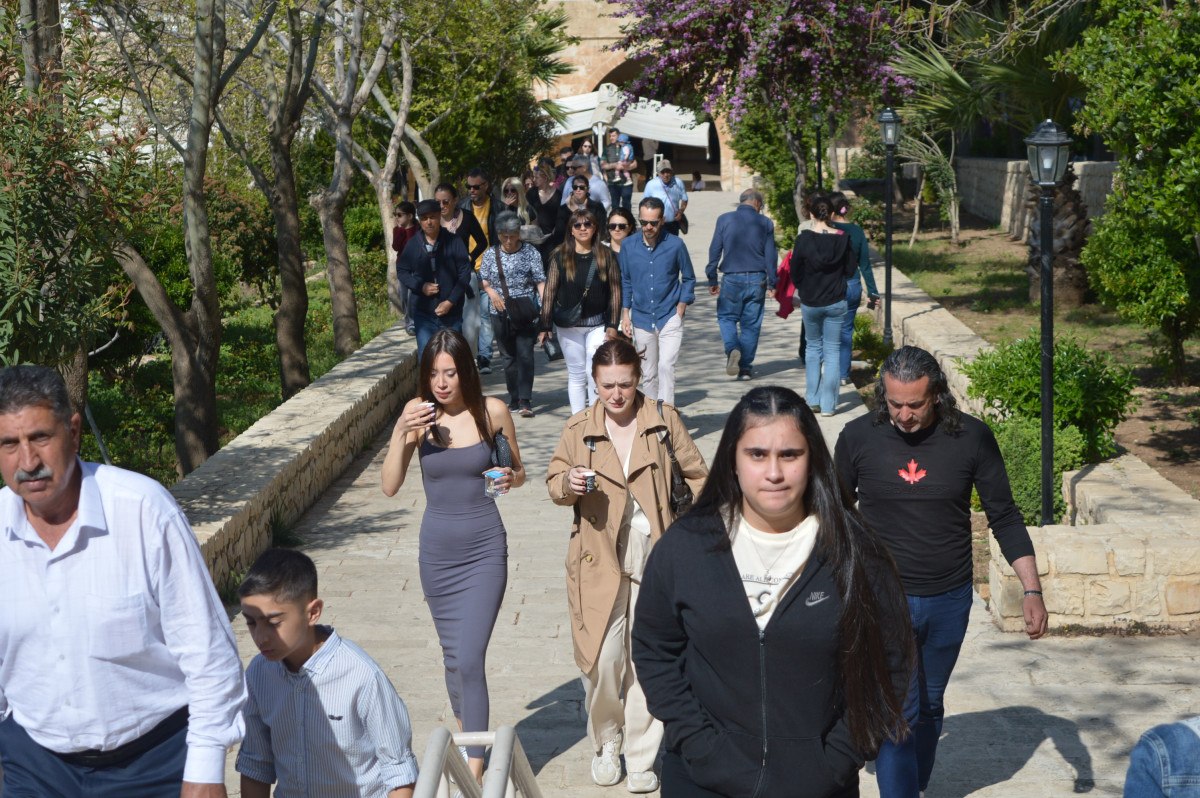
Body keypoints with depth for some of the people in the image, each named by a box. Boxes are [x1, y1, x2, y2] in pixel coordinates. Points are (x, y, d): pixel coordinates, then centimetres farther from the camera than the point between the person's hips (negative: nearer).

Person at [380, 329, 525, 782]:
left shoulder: (492, 412, -8)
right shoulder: (418, 413, -7)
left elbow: (518, 472, 7)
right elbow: (390, 487, -6)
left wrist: (510, 479, -16)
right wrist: (400, 435, -20)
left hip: (484, 549, -2)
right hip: (437, 549, 2)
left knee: (470, 659, -10)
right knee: (452, 656, 16)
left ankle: (474, 768, -3)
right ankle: (468, 738, 38)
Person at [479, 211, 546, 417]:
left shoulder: (530, 252, -1)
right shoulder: (491, 254, 6)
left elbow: (540, 281, -3)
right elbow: (483, 279, 10)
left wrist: (544, 305, -15)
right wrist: (492, 292, -11)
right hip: (501, 314, 3)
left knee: (525, 355, -10)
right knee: (509, 357, 9)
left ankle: (525, 401, -9)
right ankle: (514, 399, 18)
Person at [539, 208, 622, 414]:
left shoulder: (606, 256, 0)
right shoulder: (560, 257, 0)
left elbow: (615, 291, 0)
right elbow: (549, 292, 0)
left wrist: (612, 325, -6)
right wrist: (544, 326, -3)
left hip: (598, 323, -1)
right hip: (568, 325, 1)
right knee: (576, 374, 9)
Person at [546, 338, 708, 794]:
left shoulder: (663, 420, 1)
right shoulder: (579, 428, 2)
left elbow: (697, 475, 8)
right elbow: (553, 480, 9)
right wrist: (569, 484, -14)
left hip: (655, 557, 0)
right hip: (599, 560, 0)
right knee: (601, 660, -4)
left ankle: (641, 757, 19)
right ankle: (605, 744, 22)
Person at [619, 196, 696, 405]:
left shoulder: (675, 245, -7)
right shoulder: (628, 246, 0)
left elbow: (689, 279, 5)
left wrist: (680, 310, -3)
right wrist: (625, 314, 6)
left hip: (670, 318, -3)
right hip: (642, 319, 3)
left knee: (666, 366, -16)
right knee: (650, 374, 10)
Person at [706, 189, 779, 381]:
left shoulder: (724, 220, -1)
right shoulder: (765, 223, 1)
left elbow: (714, 251, 1)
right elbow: (771, 256, 2)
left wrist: (712, 280, 8)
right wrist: (771, 284, 9)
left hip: (732, 279, -1)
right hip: (757, 279, 1)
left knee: (726, 317, 13)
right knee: (751, 324, 9)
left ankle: (732, 349, -15)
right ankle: (745, 368, 11)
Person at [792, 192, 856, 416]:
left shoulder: (803, 239, -12)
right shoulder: (842, 239, -8)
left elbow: (795, 274, -5)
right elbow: (850, 270, 0)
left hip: (810, 303, 0)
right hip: (836, 303, 0)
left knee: (813, 347, 18)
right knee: (832, 351, 7)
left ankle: (813, 399, 16)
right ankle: (828, 404, 4)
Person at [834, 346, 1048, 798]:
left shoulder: (972, 438, -10)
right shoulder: (858, 438, -10)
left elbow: (1005, 518, -1)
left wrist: (1032, 591, -7)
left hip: (950, 600, 2)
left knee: (929, 708, 18)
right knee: (897, 710, -8)